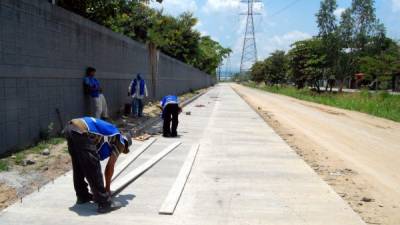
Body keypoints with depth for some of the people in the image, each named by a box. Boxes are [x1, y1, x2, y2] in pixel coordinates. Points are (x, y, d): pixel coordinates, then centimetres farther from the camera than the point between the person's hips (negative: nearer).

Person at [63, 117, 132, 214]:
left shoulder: (109, 135, 36)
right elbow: (110, 167, 13)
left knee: (78, 167, 24)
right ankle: (105, 203, 9)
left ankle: (82, 196, 38)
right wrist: (107, 188, 25)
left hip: (70, 127, 9)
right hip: (81, 132, -9)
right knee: (93, 170, 1)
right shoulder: (120, 141, 15)